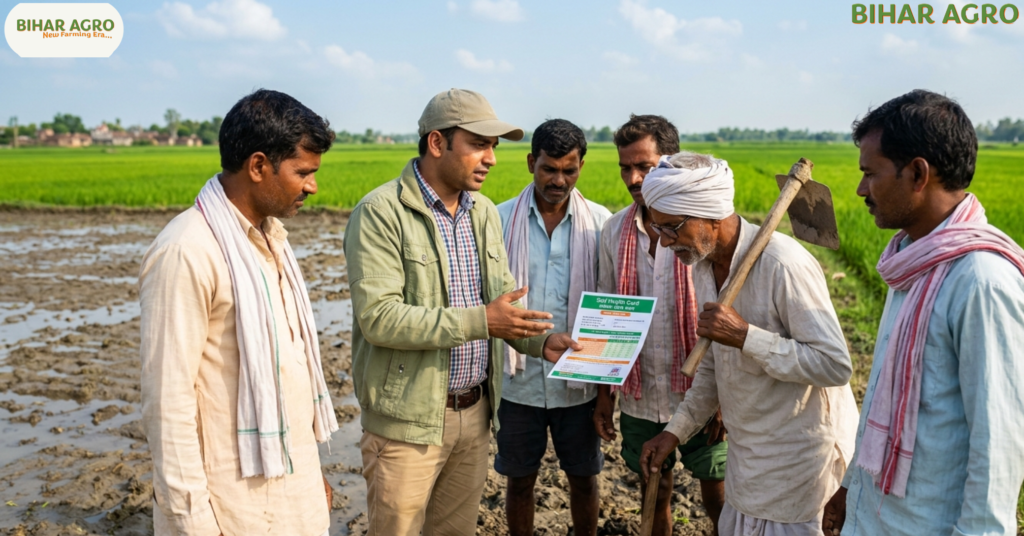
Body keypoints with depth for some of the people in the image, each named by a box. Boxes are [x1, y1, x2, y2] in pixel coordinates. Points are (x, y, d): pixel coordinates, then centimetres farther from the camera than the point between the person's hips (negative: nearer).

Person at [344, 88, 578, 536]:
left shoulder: (484, 212, 7)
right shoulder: (380, 213, -15)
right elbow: (378, 318, -23)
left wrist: (542, 340, -7)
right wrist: (479, 321, -26)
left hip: (475, 412, 6)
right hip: (409, 419, -6)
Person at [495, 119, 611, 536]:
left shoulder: (600, 223, -4)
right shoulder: (500, 220, -4)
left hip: (579, 382, 0)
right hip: (519, 381, 0)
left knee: (583, 479, 16)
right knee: (520, 481, 15)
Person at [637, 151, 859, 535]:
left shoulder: (783, 265, -26)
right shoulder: (704, 263, 0)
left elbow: (835, 366, -26)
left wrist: (745, 335, -31)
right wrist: (675, 431, 8)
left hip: (795, 449, -7)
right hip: (750, 445, 8)